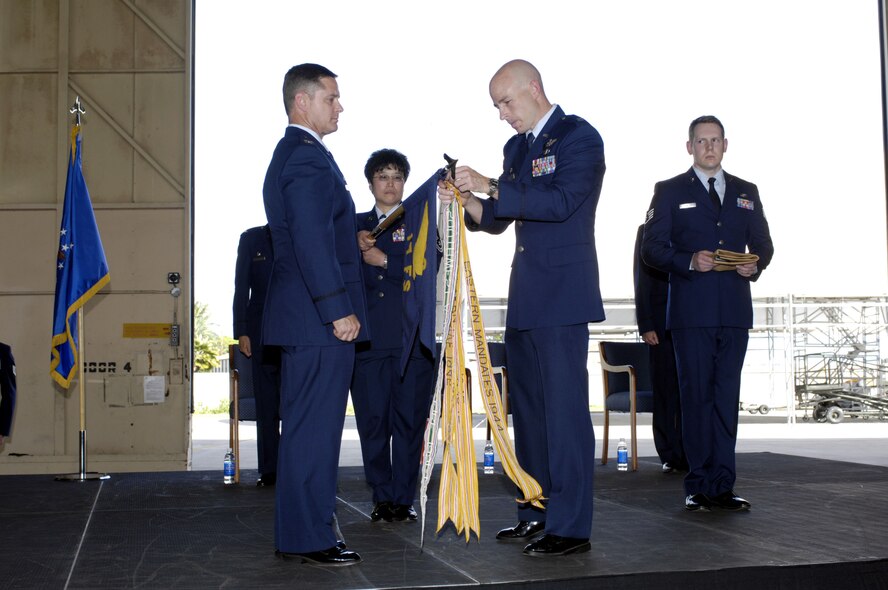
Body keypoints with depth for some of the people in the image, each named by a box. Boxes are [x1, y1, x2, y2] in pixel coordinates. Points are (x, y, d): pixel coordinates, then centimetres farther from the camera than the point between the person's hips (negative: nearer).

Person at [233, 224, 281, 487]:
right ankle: (269, 470, 4)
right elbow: (241, 288, 7)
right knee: (266, 406, 0)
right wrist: (241, 332, -2)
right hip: (262, 334, 0)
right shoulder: (251, 238, 10)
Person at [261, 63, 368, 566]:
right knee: (315, 427, -5)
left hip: (305, 317, 11)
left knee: (306, 426, 15)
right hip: (319, 317, -11)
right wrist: (338, 309, -22)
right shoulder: (309, 156, -14)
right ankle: (309, 537, 2)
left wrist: (354, 247, 20)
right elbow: (312, 239, -22)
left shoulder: (291, 153, 19)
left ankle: (299, 532, 23)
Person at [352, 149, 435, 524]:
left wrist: (385, 261, -7)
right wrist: (357, 249, -9)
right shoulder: (356, 225, 17)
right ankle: (382, 498, 11)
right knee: (372, 421, 1)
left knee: (409, 420, -1)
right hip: (368, 336, 2)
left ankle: (404, 499, 6)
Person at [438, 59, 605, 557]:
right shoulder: (517, 147, 18)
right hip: (525, 296, 9)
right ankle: (537, 513, 23)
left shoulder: (579, 137, -7)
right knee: (528, 406, 13)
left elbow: (560, 202, -21)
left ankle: (571, 526, -3)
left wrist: (490, 186, -21)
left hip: (561, 295, -9)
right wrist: (469, 202, -1)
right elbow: (499, 218, 19)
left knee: (565, 407, -8)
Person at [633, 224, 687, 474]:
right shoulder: (648, 230, 7)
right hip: (661, 325, -2)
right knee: (665, 392, -1)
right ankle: (670, 456, 5)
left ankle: (688, 455, 3)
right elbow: (641, 281, 2)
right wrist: (645, 325, -7)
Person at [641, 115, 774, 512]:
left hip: (735, 311, 3)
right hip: (691, 311, -3)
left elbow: (763, 243, 17)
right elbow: (652, 248, -1)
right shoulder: (670, 191, 6)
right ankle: (699, 486, 3)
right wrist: (690, 262, -16)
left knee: (727, 396, 3)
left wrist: (755, 265, -5)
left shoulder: (746, 192, 17)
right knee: (696, 396, -2)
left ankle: (722, 486, 7)